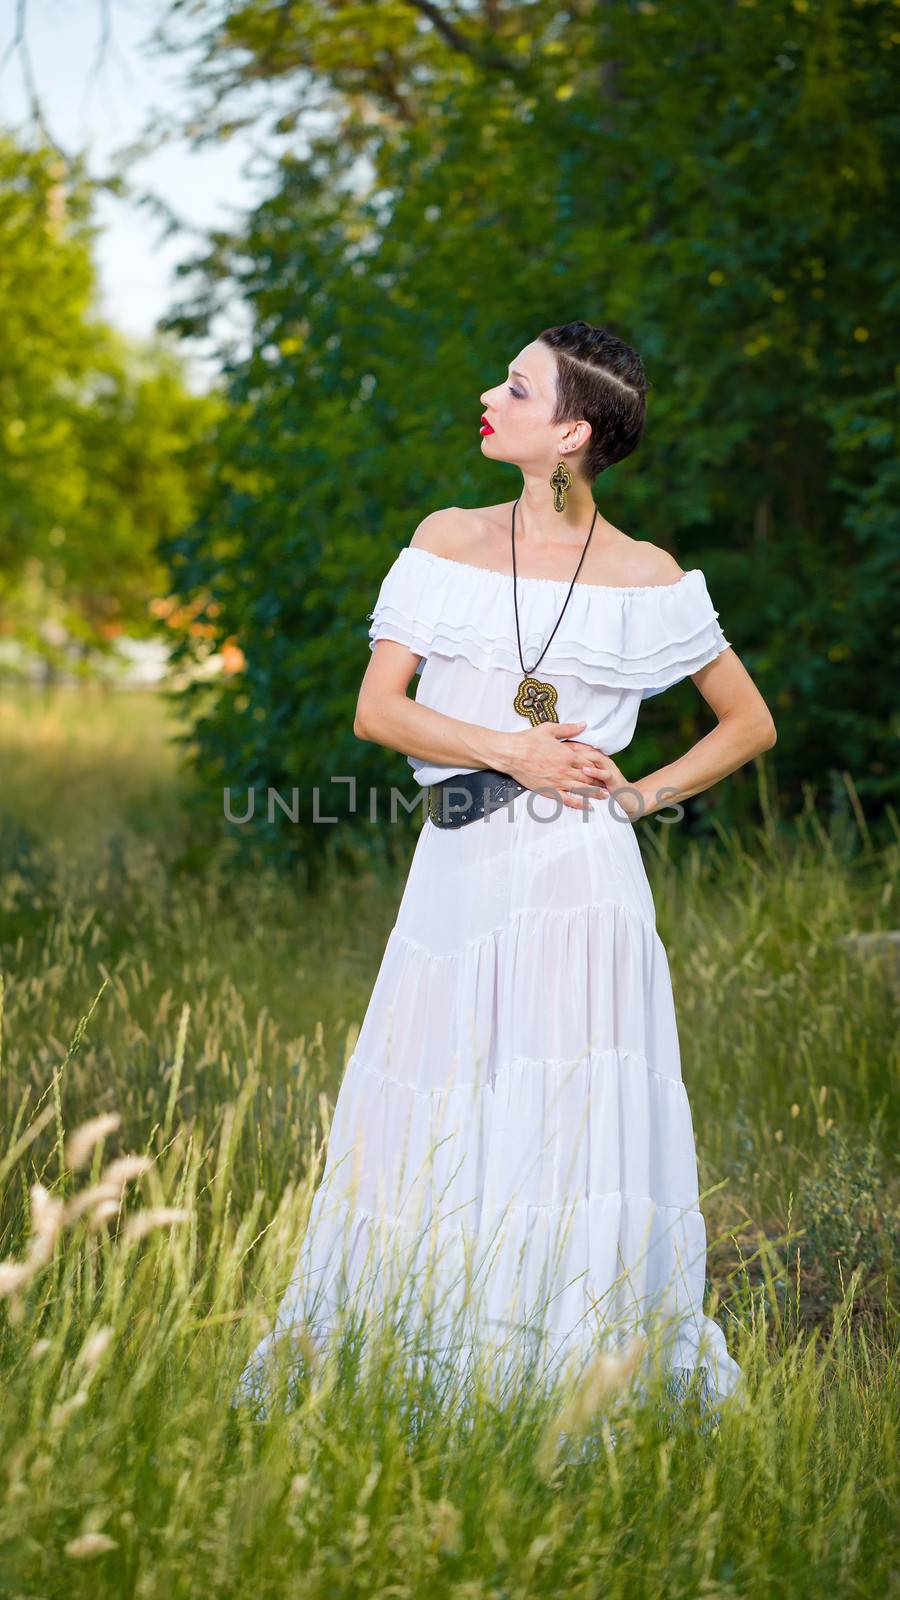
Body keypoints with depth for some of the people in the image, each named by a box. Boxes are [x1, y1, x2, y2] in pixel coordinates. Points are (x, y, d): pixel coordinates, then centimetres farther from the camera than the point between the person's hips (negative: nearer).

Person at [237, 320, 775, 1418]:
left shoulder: (647, 579, 3)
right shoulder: (448, 542, 9)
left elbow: (749, 723, 14)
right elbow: (377, 710, 2)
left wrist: (641, 795, 2)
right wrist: (509, 749, -11)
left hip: (575, 880, -3)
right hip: (457, 870, 3)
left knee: (573, 1130, -6)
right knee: (426, 1135, 5)